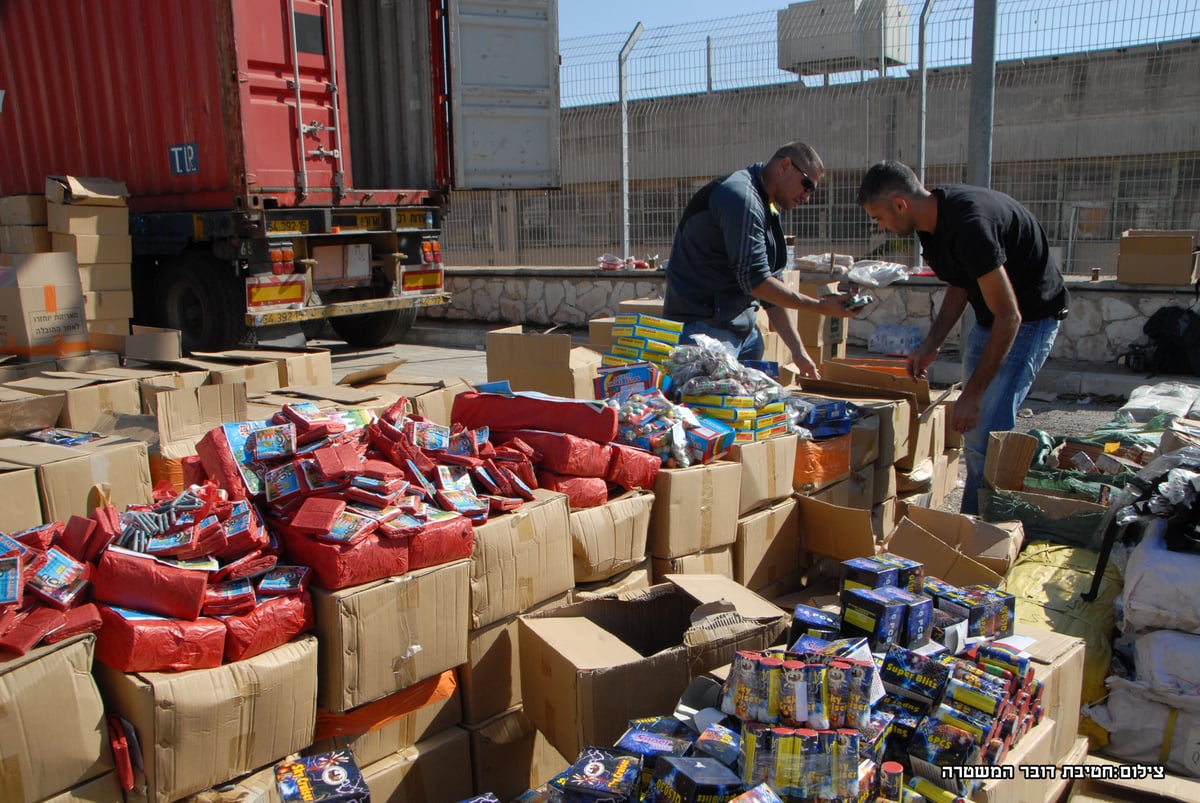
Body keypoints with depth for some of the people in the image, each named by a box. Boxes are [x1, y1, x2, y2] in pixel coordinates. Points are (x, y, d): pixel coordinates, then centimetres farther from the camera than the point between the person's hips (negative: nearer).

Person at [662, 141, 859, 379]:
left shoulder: (768, 209, 17)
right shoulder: (741, 197, -14)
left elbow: (773, 289, 17)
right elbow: (755, 281, -18)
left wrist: (798, 351, 11)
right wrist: (819, 307, -11)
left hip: (745, 330, 10)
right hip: (704, 325, -10)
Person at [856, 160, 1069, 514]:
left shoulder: (969, 225, -31)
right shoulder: (934, 217, -3)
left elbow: (1009, 317, -29)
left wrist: (973, 393, -25)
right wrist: (930, 347, 5)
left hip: (1029, 319, -9)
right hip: (990, 317, 9)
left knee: (985, 433, -14)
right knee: (972, 427, 11)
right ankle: (972, 521, 21)